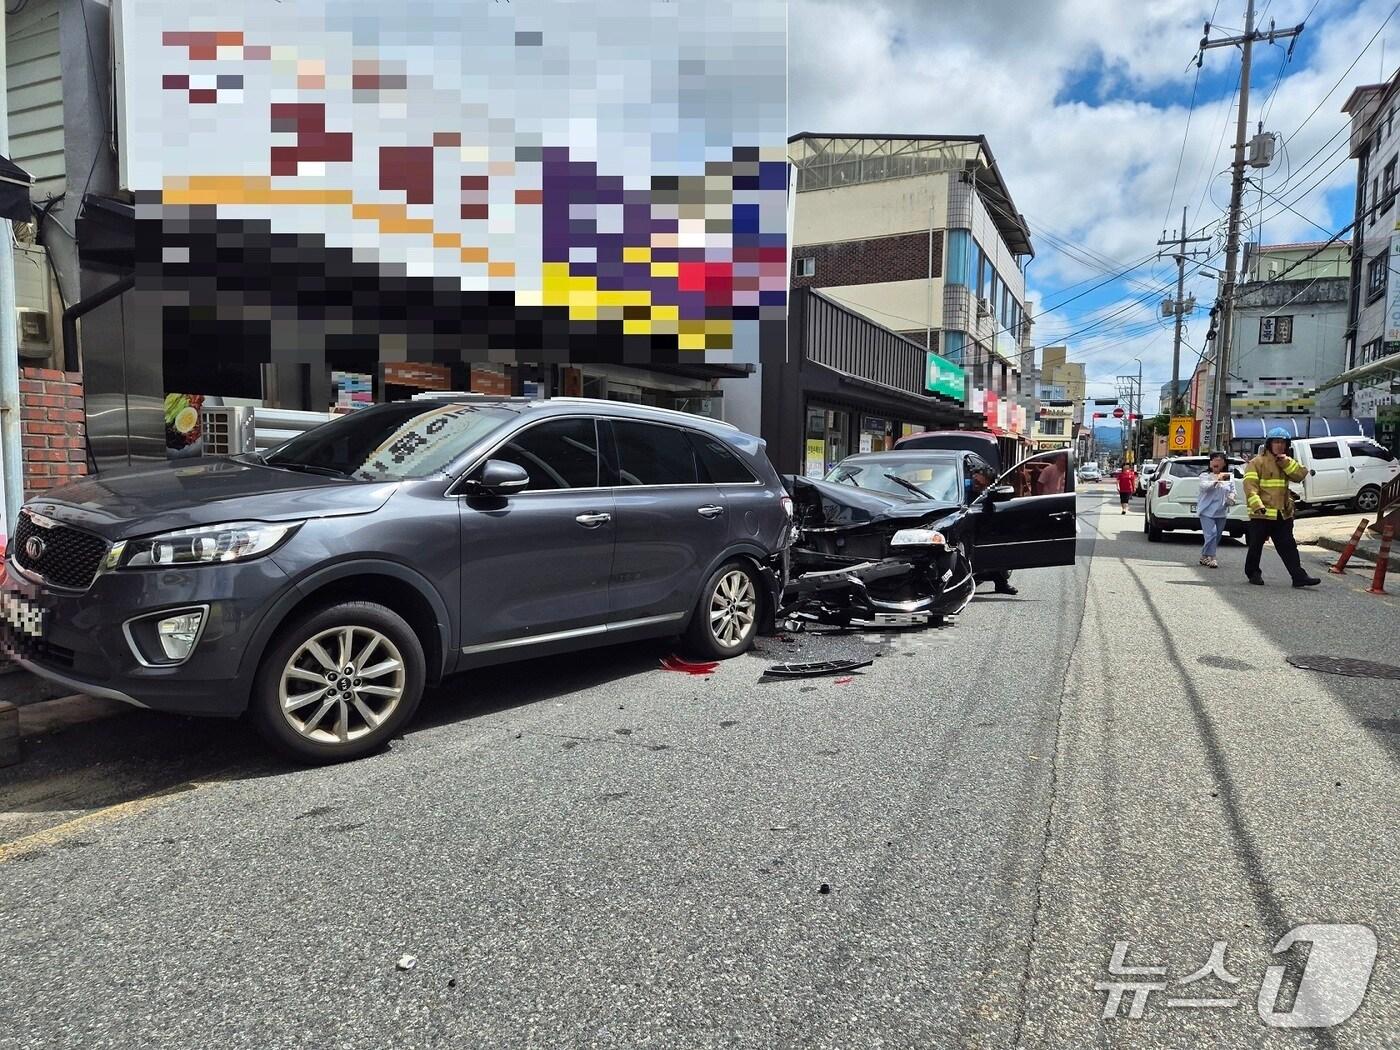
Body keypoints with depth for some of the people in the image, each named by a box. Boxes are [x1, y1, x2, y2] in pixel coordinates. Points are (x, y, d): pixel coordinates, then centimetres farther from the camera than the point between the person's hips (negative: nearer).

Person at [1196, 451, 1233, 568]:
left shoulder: (1230, 477, 10)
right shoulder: (1205, 475, -2)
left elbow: (1232, 491, 14)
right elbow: (1204, 487, -19)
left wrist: (1231, 498, -8)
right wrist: (1216, 481, -34)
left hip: (1221, 512, 5)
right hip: (1207, 511, -5)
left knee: (1217, 536, 9)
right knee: (1211, 534, -15)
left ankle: (1204, 556, 20)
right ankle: (1211, 557, -8)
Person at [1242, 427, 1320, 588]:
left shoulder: (1287, 463, 15)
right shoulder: (1258, 462, -6)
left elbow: (1301, 474, 0)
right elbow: (1250, 485, -16)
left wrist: (1286, 462, -12)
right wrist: (1257, 505, -27)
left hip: (1283, 514, 6)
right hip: (1261, 514, -6)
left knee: (1288, 547, 4)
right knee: (1256, 545, 5)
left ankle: (1299, 576, 3)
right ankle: (1253, 573, 19)